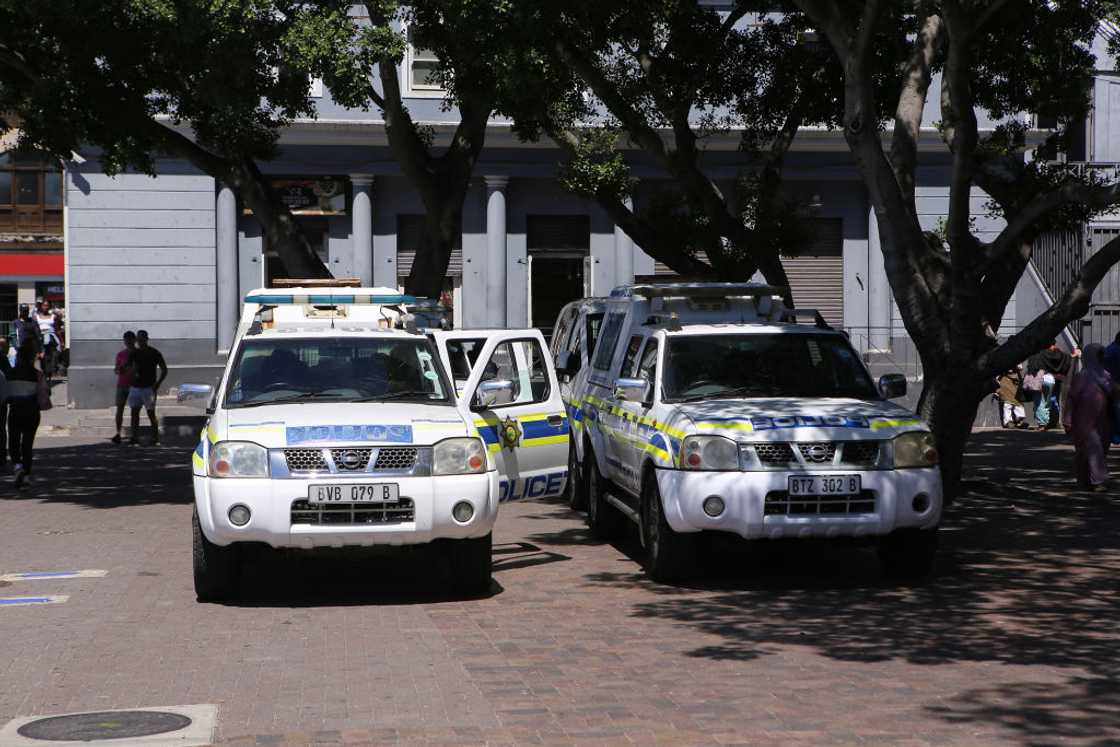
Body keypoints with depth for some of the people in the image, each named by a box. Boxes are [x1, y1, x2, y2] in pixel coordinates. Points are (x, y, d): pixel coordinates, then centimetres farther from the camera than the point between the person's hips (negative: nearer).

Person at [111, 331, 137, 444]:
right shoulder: (120, 354, 9)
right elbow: (116, 370, 13)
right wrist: (118, 370, -10)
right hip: (122, 385, 2)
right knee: (119, 408, -5)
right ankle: (118, 434, -6)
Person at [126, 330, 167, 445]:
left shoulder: (154, 353, -2)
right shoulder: (134, 353, 11)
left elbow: (164, 370, -1)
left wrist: (157, 384, -10)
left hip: (149, 387, -5)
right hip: (135, 387, 5)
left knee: (151, 413, -4)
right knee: (134, 412, 1)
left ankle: (155, 438, 3)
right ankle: (135, 437, 4)